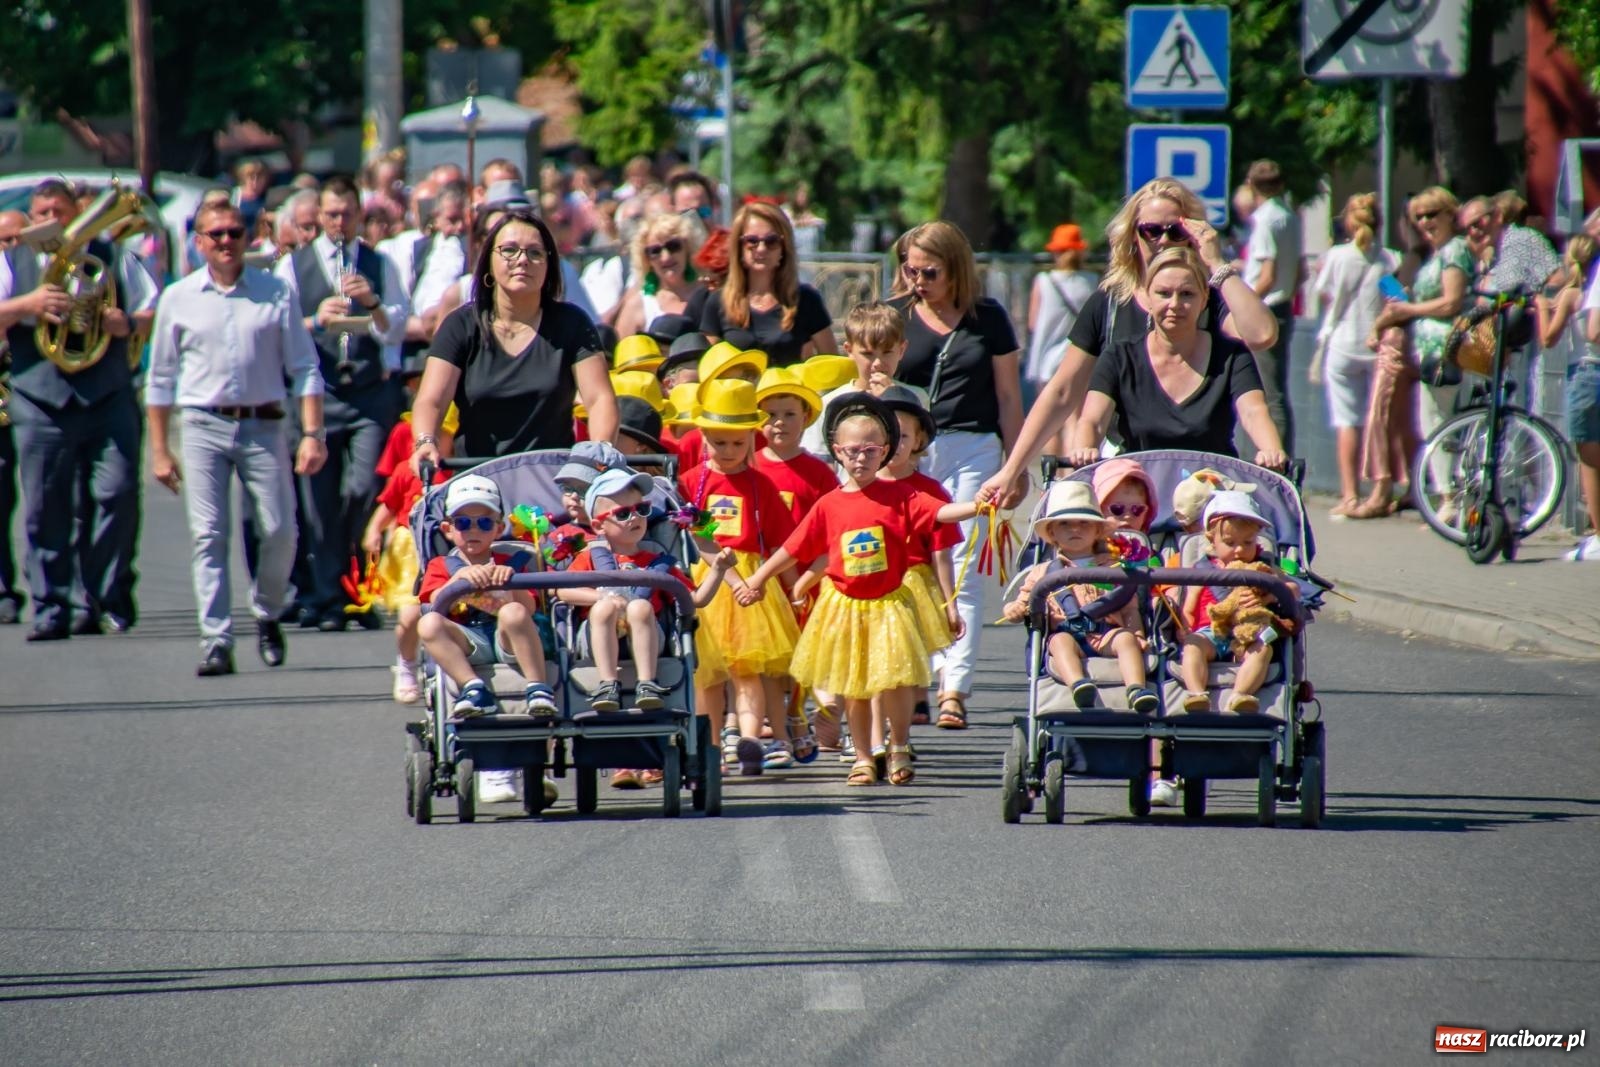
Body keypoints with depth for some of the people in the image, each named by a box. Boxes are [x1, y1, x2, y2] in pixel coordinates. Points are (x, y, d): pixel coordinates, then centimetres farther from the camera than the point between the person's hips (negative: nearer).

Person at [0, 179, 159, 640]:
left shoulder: (112, 258, 13)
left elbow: (156, 314, 12)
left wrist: (129, 322, -8)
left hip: (108, 399, 0)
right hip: (41, 405, 0)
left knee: (117, 494, -10)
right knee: (45, 510, -2)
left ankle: (106, 598, 3)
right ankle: (51, 610, 3)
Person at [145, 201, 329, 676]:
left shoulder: (276, 293, 6)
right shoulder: (178, 298, 7)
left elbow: (304, 368, 6)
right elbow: (160, 379, 11)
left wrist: (312, 433, -4)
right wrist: (159, 450, 8)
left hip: (263, 426, 0)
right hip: (203, 426, 0)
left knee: (279, 531, -3)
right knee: (209, 536, -6)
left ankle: (267, 614, 24)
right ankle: (216, 643, -5)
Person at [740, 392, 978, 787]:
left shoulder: (898, 495, -4)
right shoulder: (829, 505, 1)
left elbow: (940, 512, -16)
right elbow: (794, 549, 9)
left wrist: (977, 506, -33)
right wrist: (758, 580, 14)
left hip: (888, 604, -2)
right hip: (844, 605, 2)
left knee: (895, 680, -10)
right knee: (854, 688, 8)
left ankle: (900, 750, 12)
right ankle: (862, 757, 20)